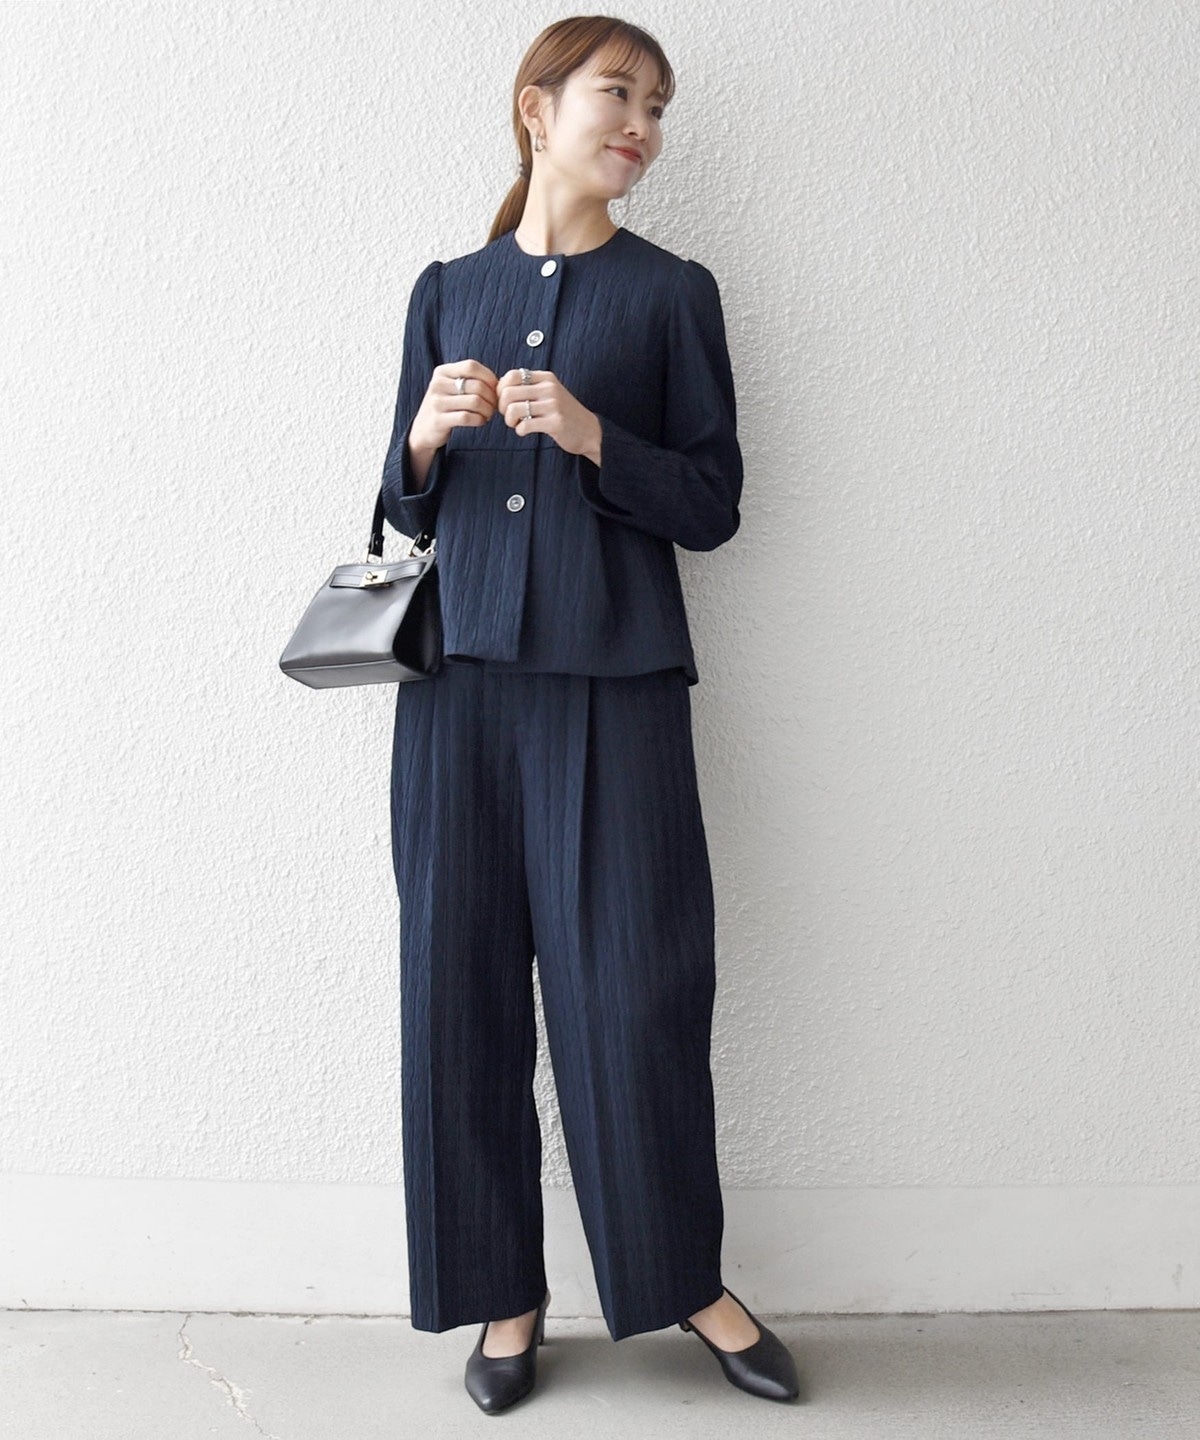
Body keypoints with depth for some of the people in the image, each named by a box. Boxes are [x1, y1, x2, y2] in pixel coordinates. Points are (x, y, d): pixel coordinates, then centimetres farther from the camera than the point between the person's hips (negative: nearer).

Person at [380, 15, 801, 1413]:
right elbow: (406, 507, 15)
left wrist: (592, 436, -13)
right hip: (460, 675, 3)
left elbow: (714, 502, 2)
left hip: (613, 682, -2)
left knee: (634, 979, -1)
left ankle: (683, 1275, 21)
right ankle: (504, 1291, 20)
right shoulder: (448, 290, 14)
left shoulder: (672, 293, 8)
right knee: (463, 975, 4)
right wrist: (426, 436, -7)